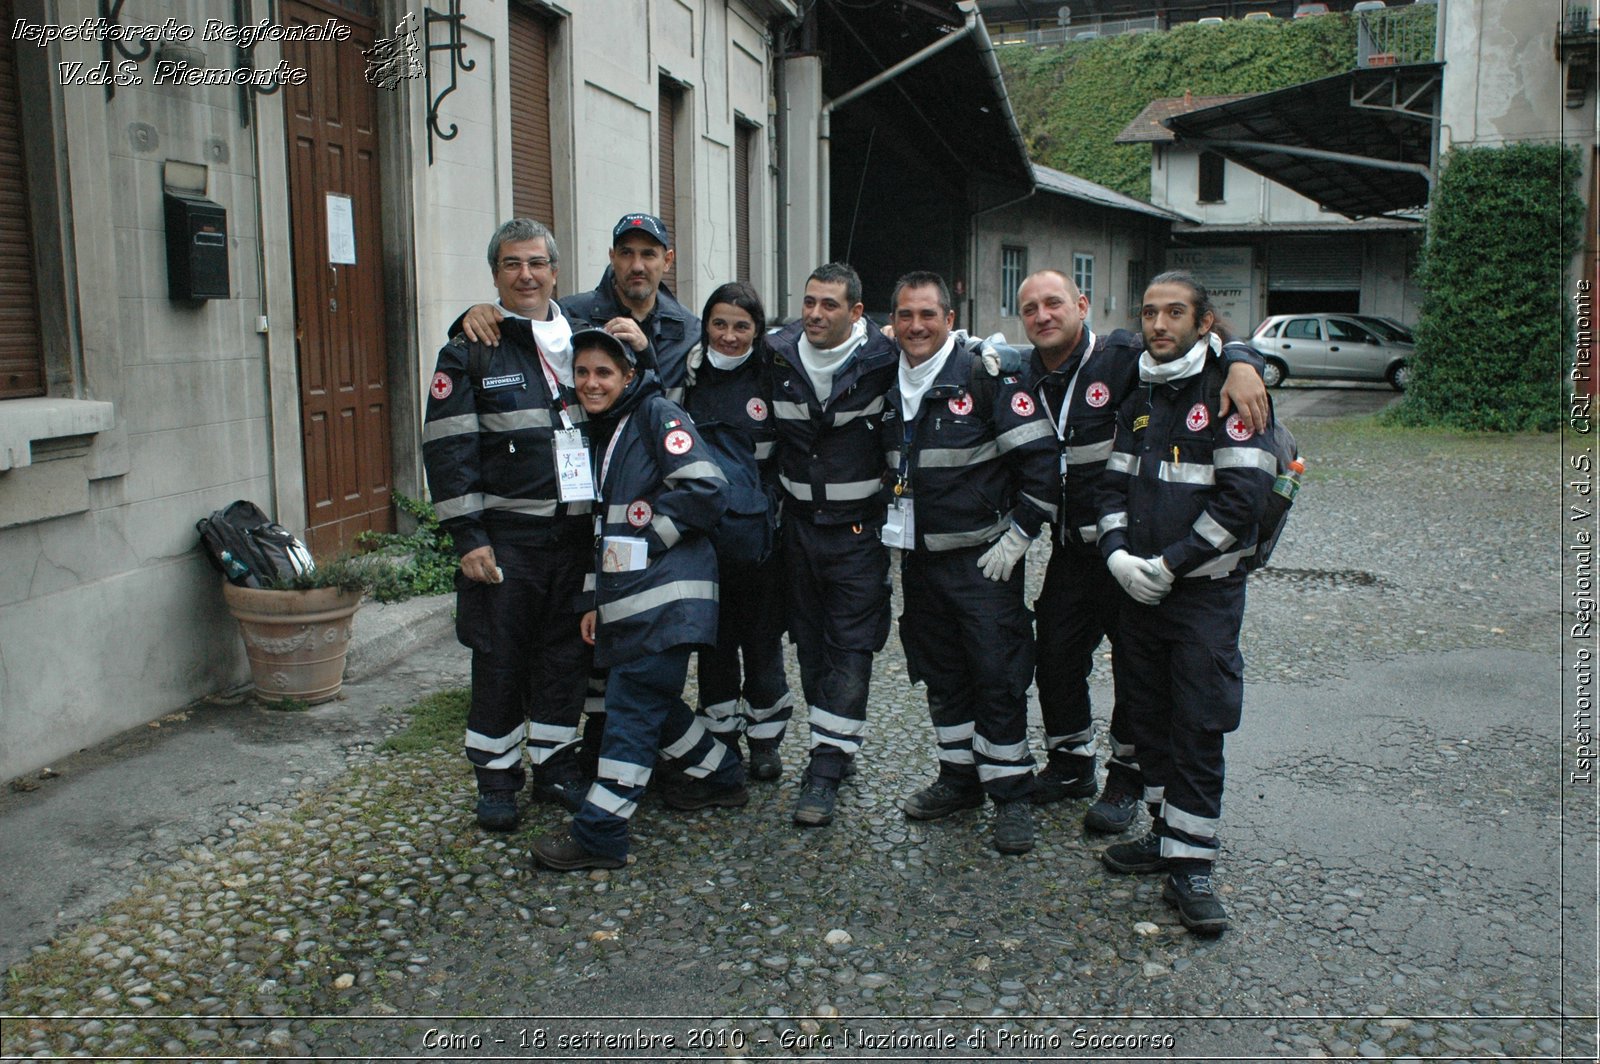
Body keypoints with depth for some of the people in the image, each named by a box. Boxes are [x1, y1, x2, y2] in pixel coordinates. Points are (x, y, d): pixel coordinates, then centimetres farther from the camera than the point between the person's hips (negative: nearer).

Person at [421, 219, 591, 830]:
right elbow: (447, 448, -7)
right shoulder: (470, 352, -2)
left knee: (567, 653, 10)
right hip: (506, 533, -4)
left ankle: (555, 765, 25)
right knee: (500, 658, 3)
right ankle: (496, 776, 17)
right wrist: (468, 536, -13)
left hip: (576, 528, 4)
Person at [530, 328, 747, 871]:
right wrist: (597, 599, 19)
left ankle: (599, 833, -5)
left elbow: (705, 490, -17)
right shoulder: (600, 432, 20)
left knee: (632, 704, -9)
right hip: (628, 593, 9)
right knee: (651, 700, 14)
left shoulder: (658, 414, -6)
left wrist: (645, 533, -10)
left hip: (667, 590, -9)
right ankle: (720, 775, 35)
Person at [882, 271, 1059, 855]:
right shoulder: (888, 381, 6)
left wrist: (1017, 535, -14)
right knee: (942, 676, 14)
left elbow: (1041, 459, -13)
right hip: (918, 557, 6)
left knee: (999, 678, -2)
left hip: (983, 559, -6)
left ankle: (1012, 796, 10)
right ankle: (960, 778, 29)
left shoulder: (986, 374, -12)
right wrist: (895, 530, 12)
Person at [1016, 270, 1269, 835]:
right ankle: (1070, 764, 31)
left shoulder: (1123, 356, -12)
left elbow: (1205, 345, -14)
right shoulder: (1024, 379, 5)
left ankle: (1127, 778, 22)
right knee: (1055, 655, 11)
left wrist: (1242, 363, -33)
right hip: (1071, 549, 5)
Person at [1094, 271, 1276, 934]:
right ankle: (1167, 832, 28)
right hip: (1138, 587, 6)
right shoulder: (1140, 397, 12)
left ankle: (1191, 865, 5)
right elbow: (1114, 482, 13)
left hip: (1206, 589, -6)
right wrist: (1117, 552, -5)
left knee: (1198, 728, -3)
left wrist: (1171, 563, -16)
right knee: (1150, 719, 13)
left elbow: (1244, 495, -16)